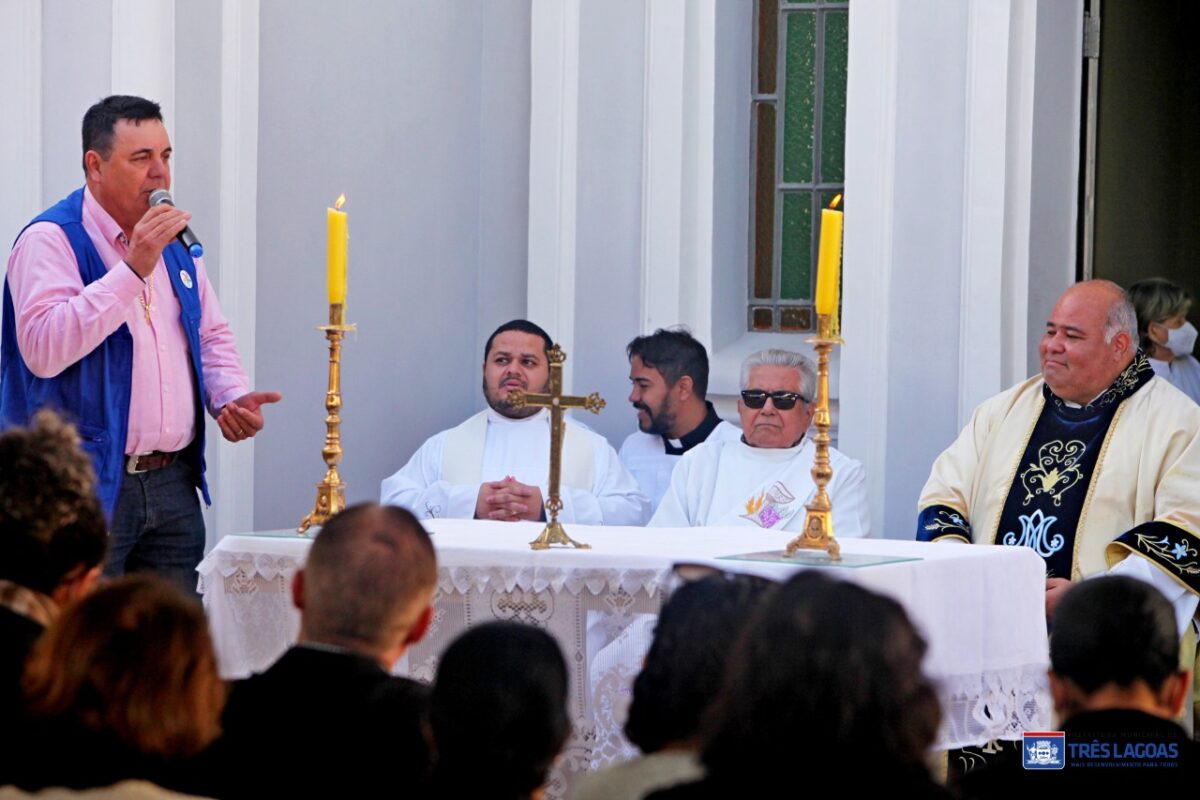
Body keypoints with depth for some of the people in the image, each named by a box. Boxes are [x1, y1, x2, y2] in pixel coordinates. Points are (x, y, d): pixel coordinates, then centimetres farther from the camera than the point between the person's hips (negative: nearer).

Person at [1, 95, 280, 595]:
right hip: (87, 489, -7)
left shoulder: (175, 243, 15)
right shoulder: (51, 240, -9)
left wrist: (231, 396, 5)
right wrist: (133, 270, -22)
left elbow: (211, 336, 26)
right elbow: (43, 349, -23)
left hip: (174, 483, 7)